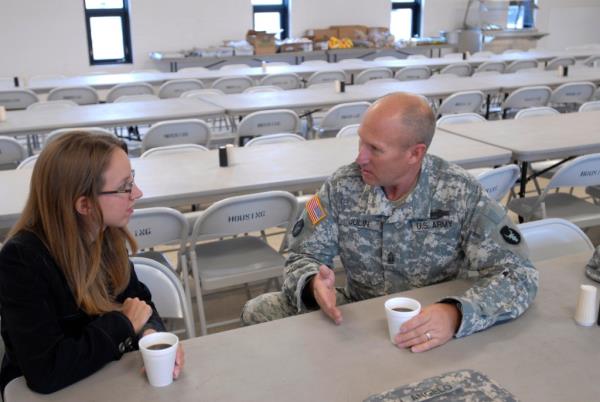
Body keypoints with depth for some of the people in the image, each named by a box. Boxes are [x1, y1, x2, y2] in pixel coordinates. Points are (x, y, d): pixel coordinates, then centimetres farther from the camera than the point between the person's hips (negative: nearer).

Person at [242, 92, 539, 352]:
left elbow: (518, 275, -21)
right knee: (259, 311, -15)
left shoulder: (461, 194, -17)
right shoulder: (342, 187, -9)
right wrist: (314, 284, -30)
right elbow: (303, 257, -3)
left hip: (433, 323, -2)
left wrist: (456, 314, -41)